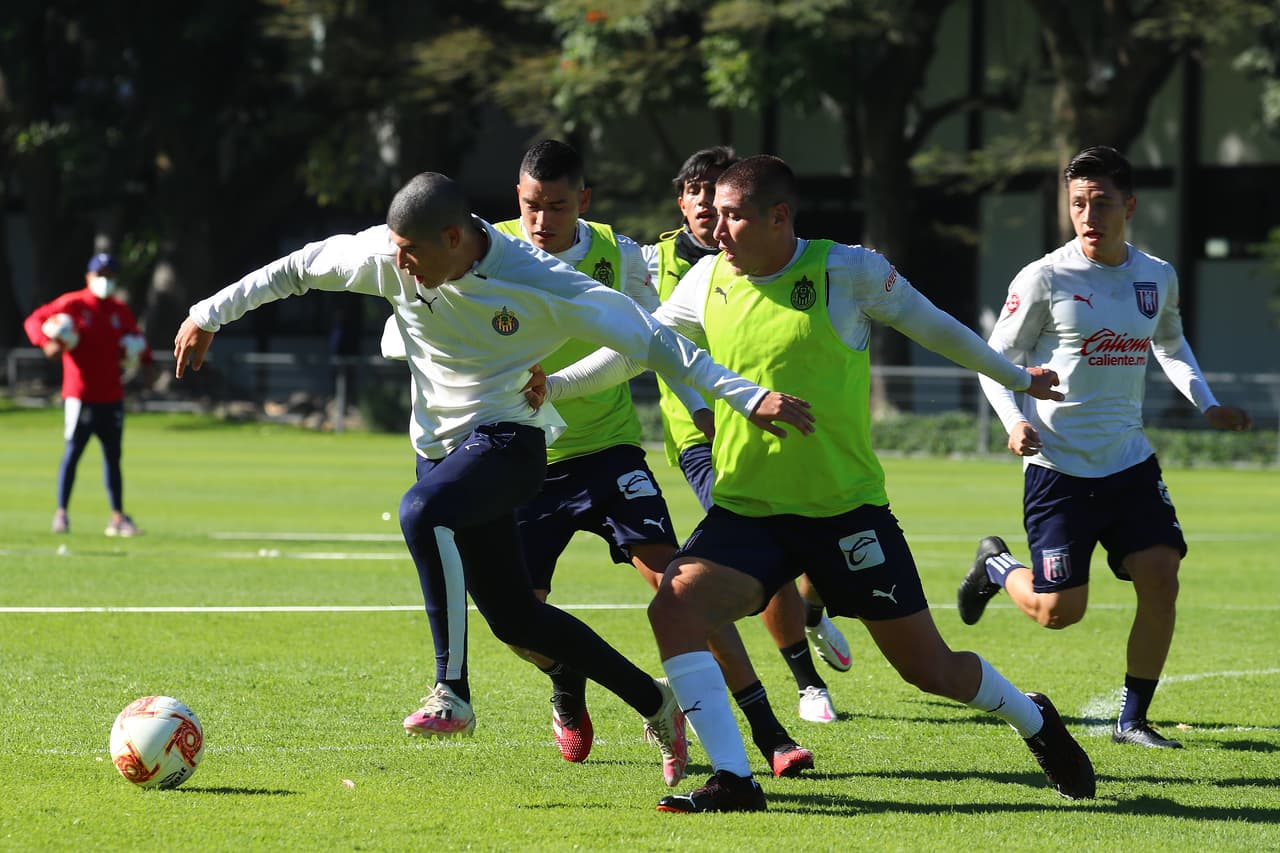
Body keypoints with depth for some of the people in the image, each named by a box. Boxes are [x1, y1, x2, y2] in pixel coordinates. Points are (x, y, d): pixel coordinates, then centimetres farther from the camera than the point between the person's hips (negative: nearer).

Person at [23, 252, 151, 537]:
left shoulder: (120, 311, 12)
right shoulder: (73, 304, -4)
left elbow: (135, 338, 26)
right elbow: (34, 321, -5)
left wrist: (143, 357, 5)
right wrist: (46, 341, -24)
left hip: (112, 396, 5)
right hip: (80, 394, -5)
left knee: (113, 455, 8)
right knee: (73, 451, -4)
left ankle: (118, 517, 12)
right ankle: (61, 513, 3)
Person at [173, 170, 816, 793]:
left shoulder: (537, 283, -21)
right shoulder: (384, 255, -8)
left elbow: (648, 339, -18)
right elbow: (295, 269, 8)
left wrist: (747, 396, -22)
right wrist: (209, 315, 15)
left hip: (507, 441, -6)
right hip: (442, 449, 6)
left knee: (423, 512, -37)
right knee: (515, 618, 7)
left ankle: (450, 691, -29)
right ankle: (656, 704, 23)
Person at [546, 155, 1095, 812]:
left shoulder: (848, 271, -9)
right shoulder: (708, 283, 2)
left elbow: (931, 325, 5)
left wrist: (1015, 378, 17)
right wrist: (548, 385, 6)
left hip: (846, 507, -3)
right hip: (745, 507, 3)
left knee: (929, 668, 2)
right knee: (674, 606, -23)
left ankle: (1034, 721, 34)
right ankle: (732, 782, -20)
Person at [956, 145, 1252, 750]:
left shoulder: (1158, 278, 4)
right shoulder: (1044, 279, -11)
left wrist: (1206, 404, 9)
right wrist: (1016, 420, -20)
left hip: (1130, 462, 4)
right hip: (1058, 467, -4)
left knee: (1161, 582, -8)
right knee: (1059, 611, -4)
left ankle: (1132, 720, 7)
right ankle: (995, 565, 30)